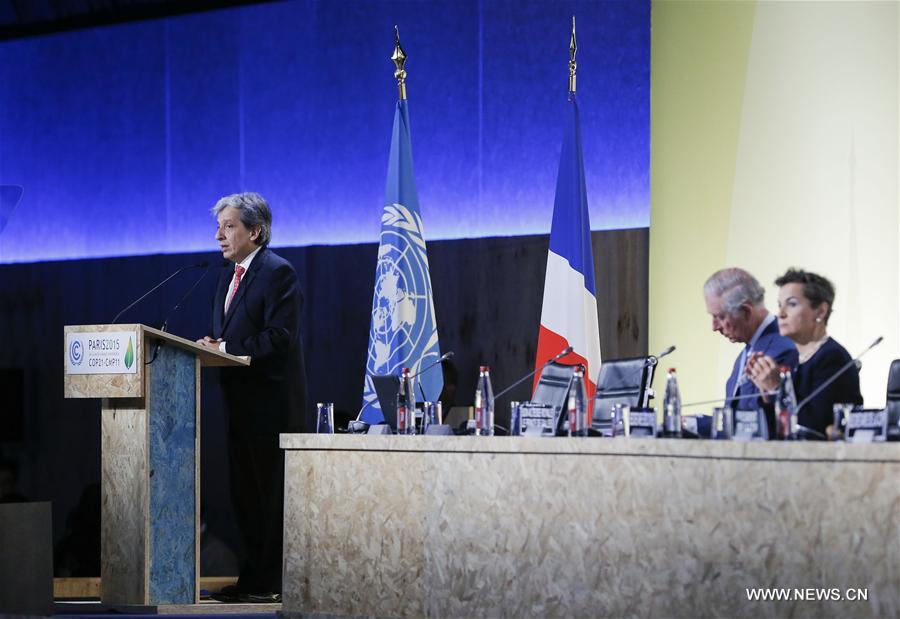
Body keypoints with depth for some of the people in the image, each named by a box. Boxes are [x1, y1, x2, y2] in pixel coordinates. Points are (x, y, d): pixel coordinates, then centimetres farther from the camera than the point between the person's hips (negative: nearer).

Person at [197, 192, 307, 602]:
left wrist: (226, 349, -18)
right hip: (240, 401, 9)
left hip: (271, 401, -9)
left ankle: (270, 583, -1)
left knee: (271, 494, -4)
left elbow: (279, 336, -19)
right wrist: (211, 345, -1)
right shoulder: (229, 276, 17)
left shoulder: (278, 272, -11)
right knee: (244, 492, 12)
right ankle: (252, 577, 18)